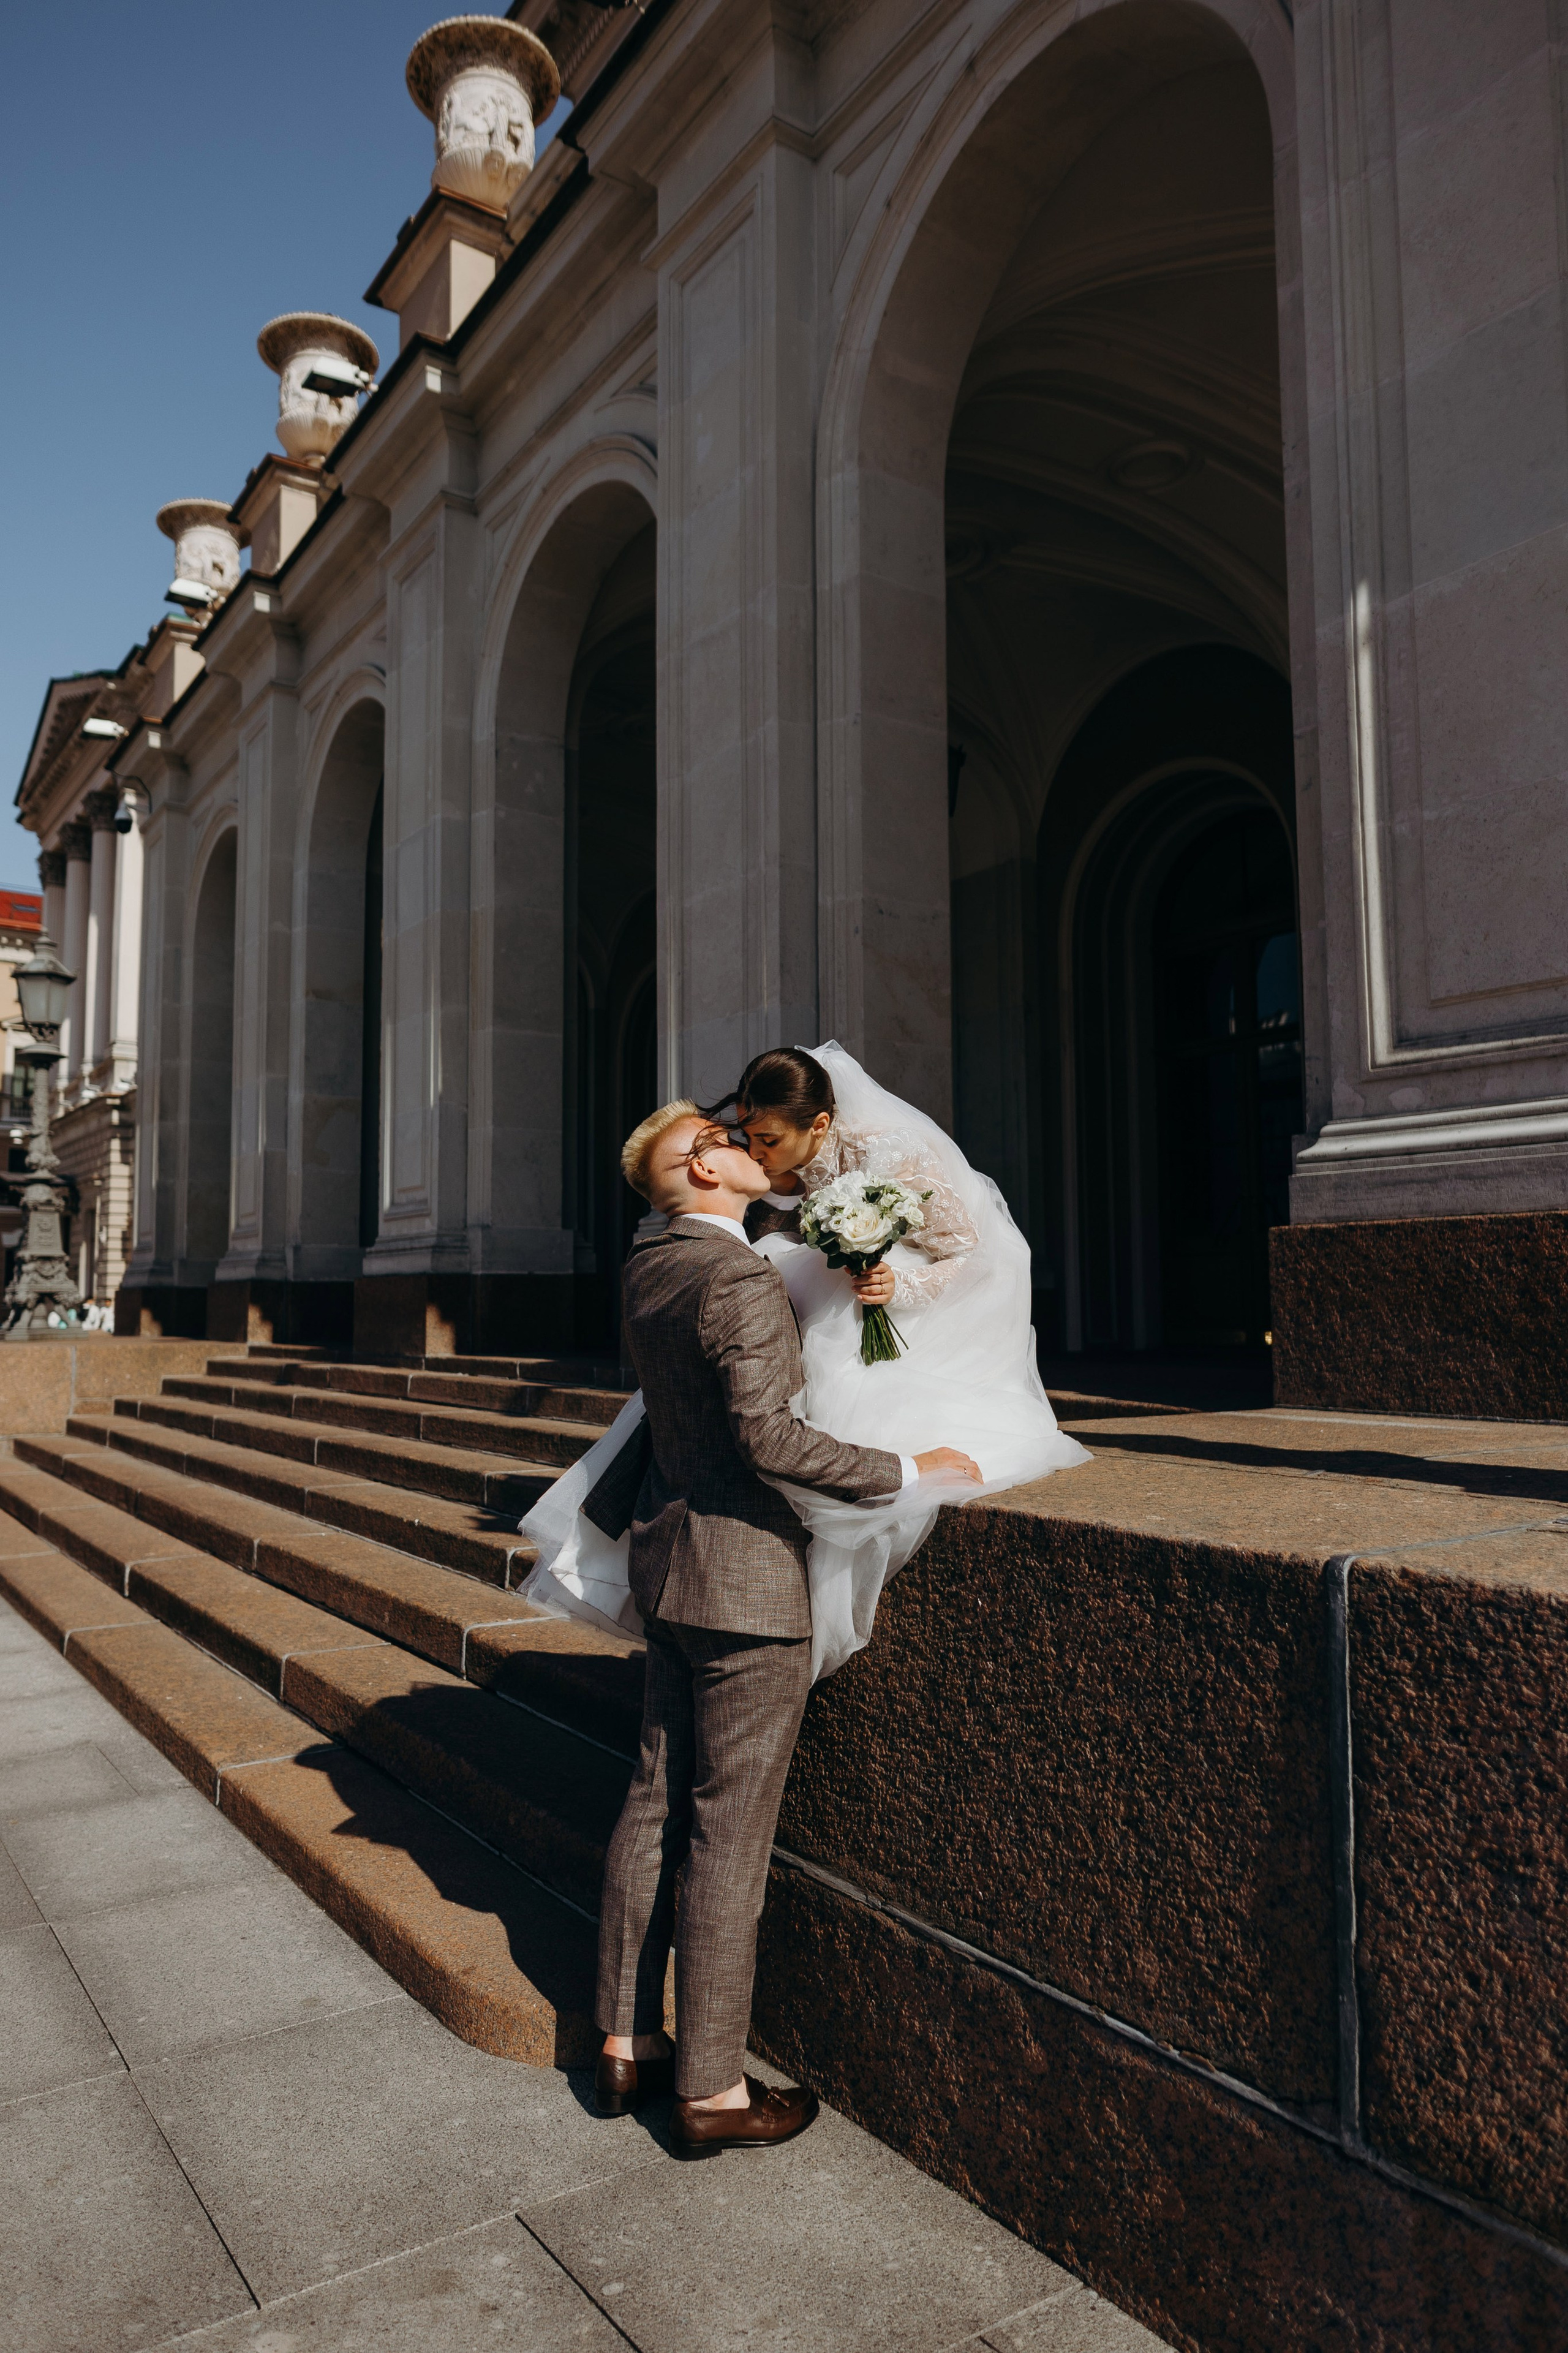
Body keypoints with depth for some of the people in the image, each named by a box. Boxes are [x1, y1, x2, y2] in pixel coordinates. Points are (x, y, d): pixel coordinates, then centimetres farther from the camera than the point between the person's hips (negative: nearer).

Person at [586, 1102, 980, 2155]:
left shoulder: (646, 1269, 7)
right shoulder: (742, 1280, -20)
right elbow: (766, 1437, -26)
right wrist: (907, 1472, -18)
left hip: (669, 1556, 9)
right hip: (744, 1573, -9)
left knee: (657, 1803, 16)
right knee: (729, 1832, 3)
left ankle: (627, 2046, 31)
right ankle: (711, 2090, 18)